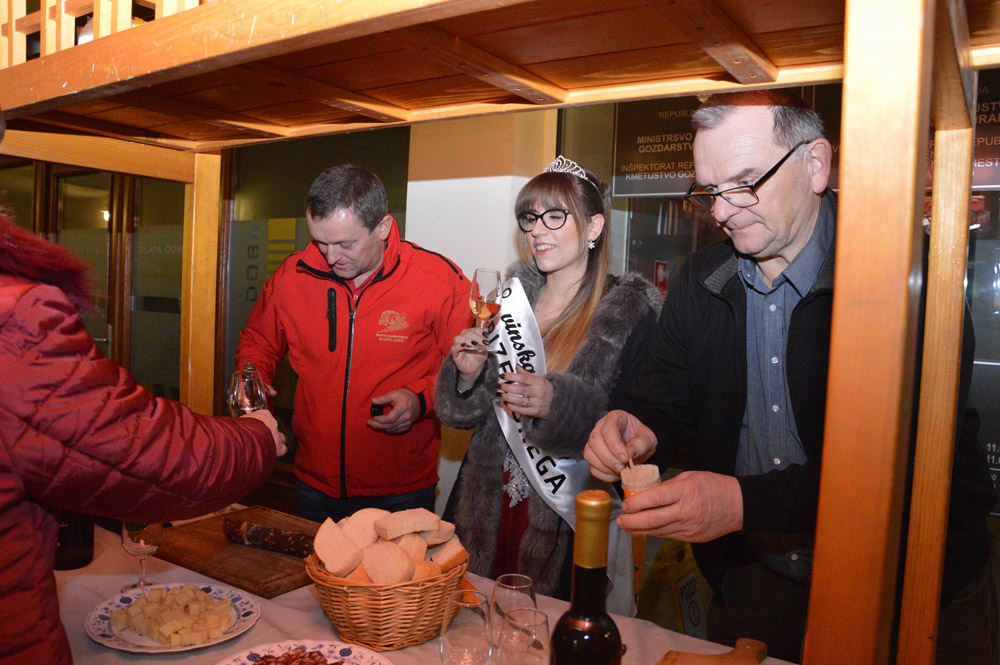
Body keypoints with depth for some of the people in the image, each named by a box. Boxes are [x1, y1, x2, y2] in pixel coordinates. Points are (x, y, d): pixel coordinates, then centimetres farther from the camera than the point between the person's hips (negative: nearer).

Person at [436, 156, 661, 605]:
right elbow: (461, 412, 9)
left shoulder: (631, 311, -7)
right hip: (487, 511, 4)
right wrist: (468, 372, -12)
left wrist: (555, 402, -27)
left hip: (567, 526, -4)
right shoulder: (509, 299, 6)